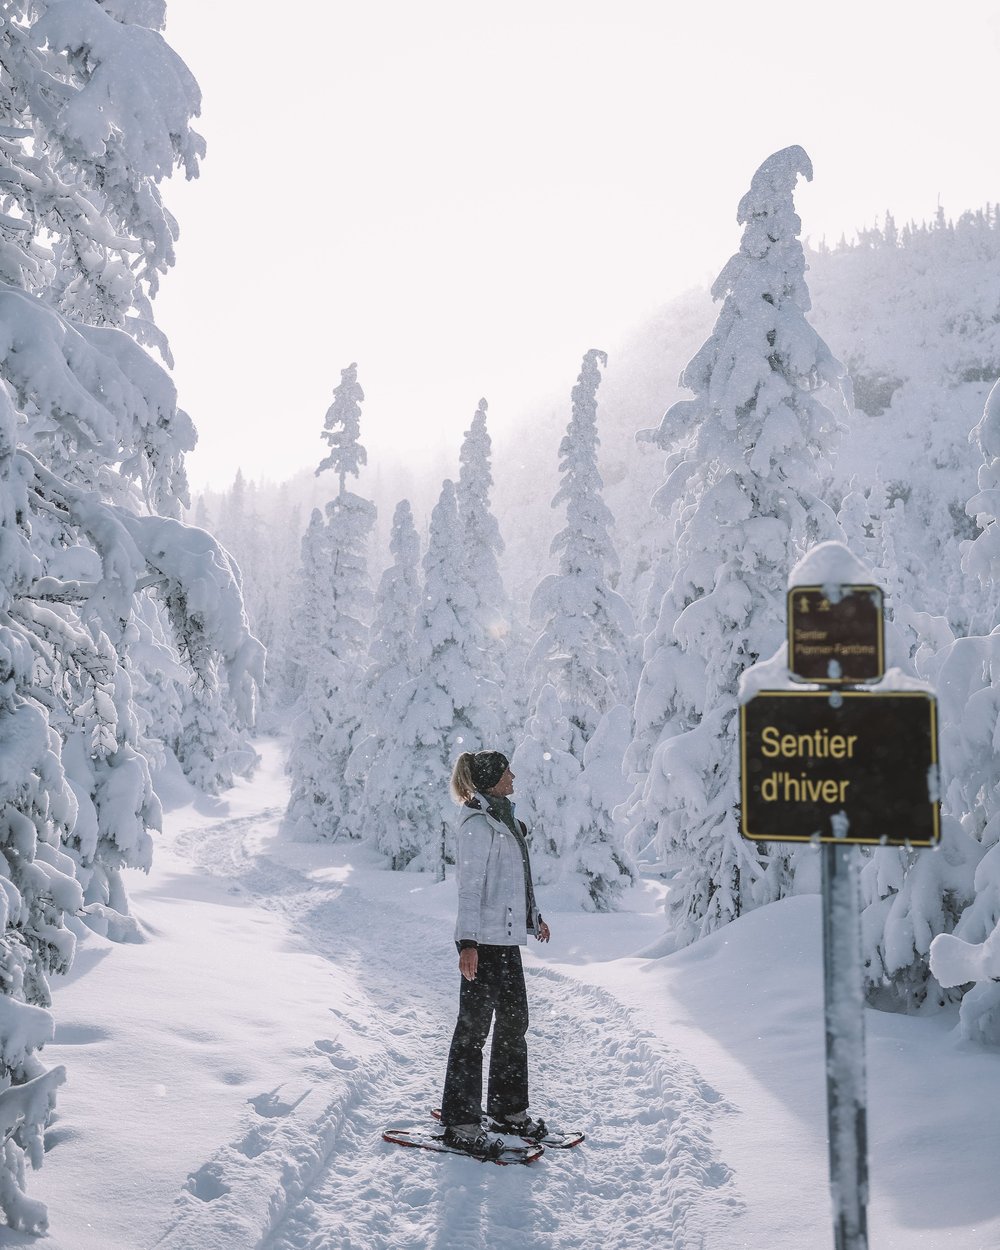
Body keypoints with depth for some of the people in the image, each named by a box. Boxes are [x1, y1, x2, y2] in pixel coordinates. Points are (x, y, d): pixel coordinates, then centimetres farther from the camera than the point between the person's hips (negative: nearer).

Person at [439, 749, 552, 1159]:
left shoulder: (505, 818, 14)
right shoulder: (477, 825, -15)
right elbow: (470, 887, -19)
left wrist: (533, 916, 31)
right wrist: (468, 942, -24)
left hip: (507, 939, 10)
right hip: (483, 940, -10)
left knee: (513, 1022, 16)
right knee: (474, 1028, -3)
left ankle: (509, 1109, 29)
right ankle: (460, 1123, 5)